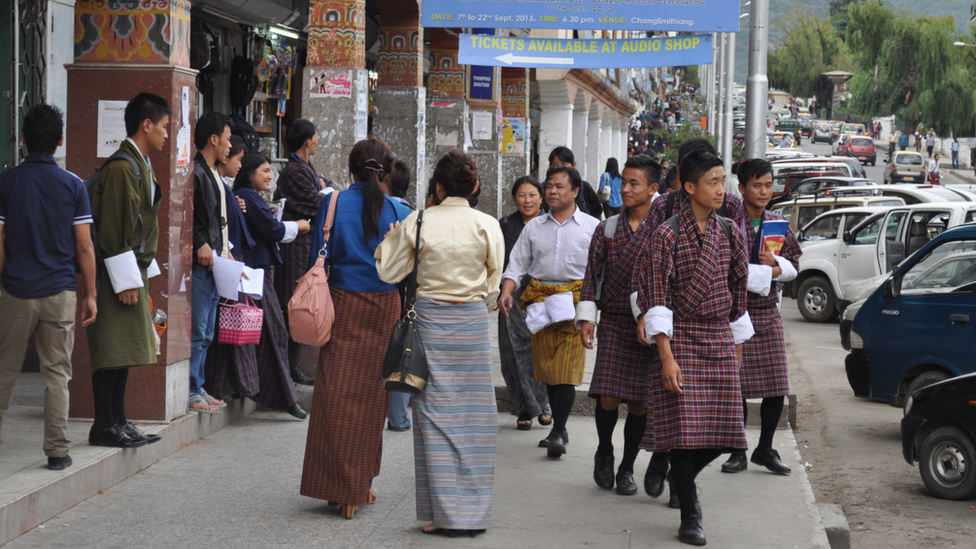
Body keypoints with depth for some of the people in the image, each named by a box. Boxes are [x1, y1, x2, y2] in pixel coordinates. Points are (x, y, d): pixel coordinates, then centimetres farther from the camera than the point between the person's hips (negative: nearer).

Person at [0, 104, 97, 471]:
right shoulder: (73, 185, -3)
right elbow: (84, 247, -3)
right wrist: (90, 294, 6)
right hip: (60, 292, 0)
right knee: (57, 374, 4)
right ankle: (58, 451, 5)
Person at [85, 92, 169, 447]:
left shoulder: (140, 165, 15)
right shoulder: (121, 169, -17)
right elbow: (112, 228, -20)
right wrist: (125, 280, -20)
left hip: (133, 270, 10)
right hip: (118, 272, -10)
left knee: (125, 349, 11)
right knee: (112, 349, -6)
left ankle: (118, 421, 16)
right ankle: (104, 427, -1)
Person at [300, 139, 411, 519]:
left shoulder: (333, 203, -3)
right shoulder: (399, 212, 0)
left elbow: (316, 259, -2)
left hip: (344, 305, -2)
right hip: (385, 309, 2)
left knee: (338, 397, 1)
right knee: (372, 395, 11)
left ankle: (344, 490, -1)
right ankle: (363, 484, 18)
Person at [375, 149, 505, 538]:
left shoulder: (417, 224, -4)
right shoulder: (487, 226, -3)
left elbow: (389, 272, 5)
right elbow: (493, 286, 4)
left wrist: (389, 238, 20)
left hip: (430, 317, 0)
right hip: (473, 321, 0)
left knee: (436, 415, 4)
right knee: (473, 415, 7)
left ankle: (444, 513, 4)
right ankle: (473, 512, 9)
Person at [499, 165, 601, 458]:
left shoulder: (592, 227, 5)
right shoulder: (534, 227, 12)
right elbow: (518, 263, 11)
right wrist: (506, 291, -5)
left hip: (575, 300, -3)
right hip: (540, 299, 3)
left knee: (567, 367, -11)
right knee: (546, 365, 7)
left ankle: (558, 432, -10)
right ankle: (559, 427, 19)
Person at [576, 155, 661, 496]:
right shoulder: (606, 229, 7)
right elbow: (592, 275, 8)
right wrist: (586, 317, -2)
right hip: (613, 323, 1)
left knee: (639, 402, 1)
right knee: (608, 397, -9)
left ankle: (627, 469, 17)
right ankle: (604, 453, 19)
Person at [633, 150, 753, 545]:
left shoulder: (729, 233, 8)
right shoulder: (668, 235, -7)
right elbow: (658, 297, -11)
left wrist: (737, 345, 16)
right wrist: (666, 356, -17)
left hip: (720, 339, 5)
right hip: (681, 338, -5)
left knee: (720, 430, 2)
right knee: (684, 426, -7)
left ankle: (681, 481, 30)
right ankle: (689, 516, 4)